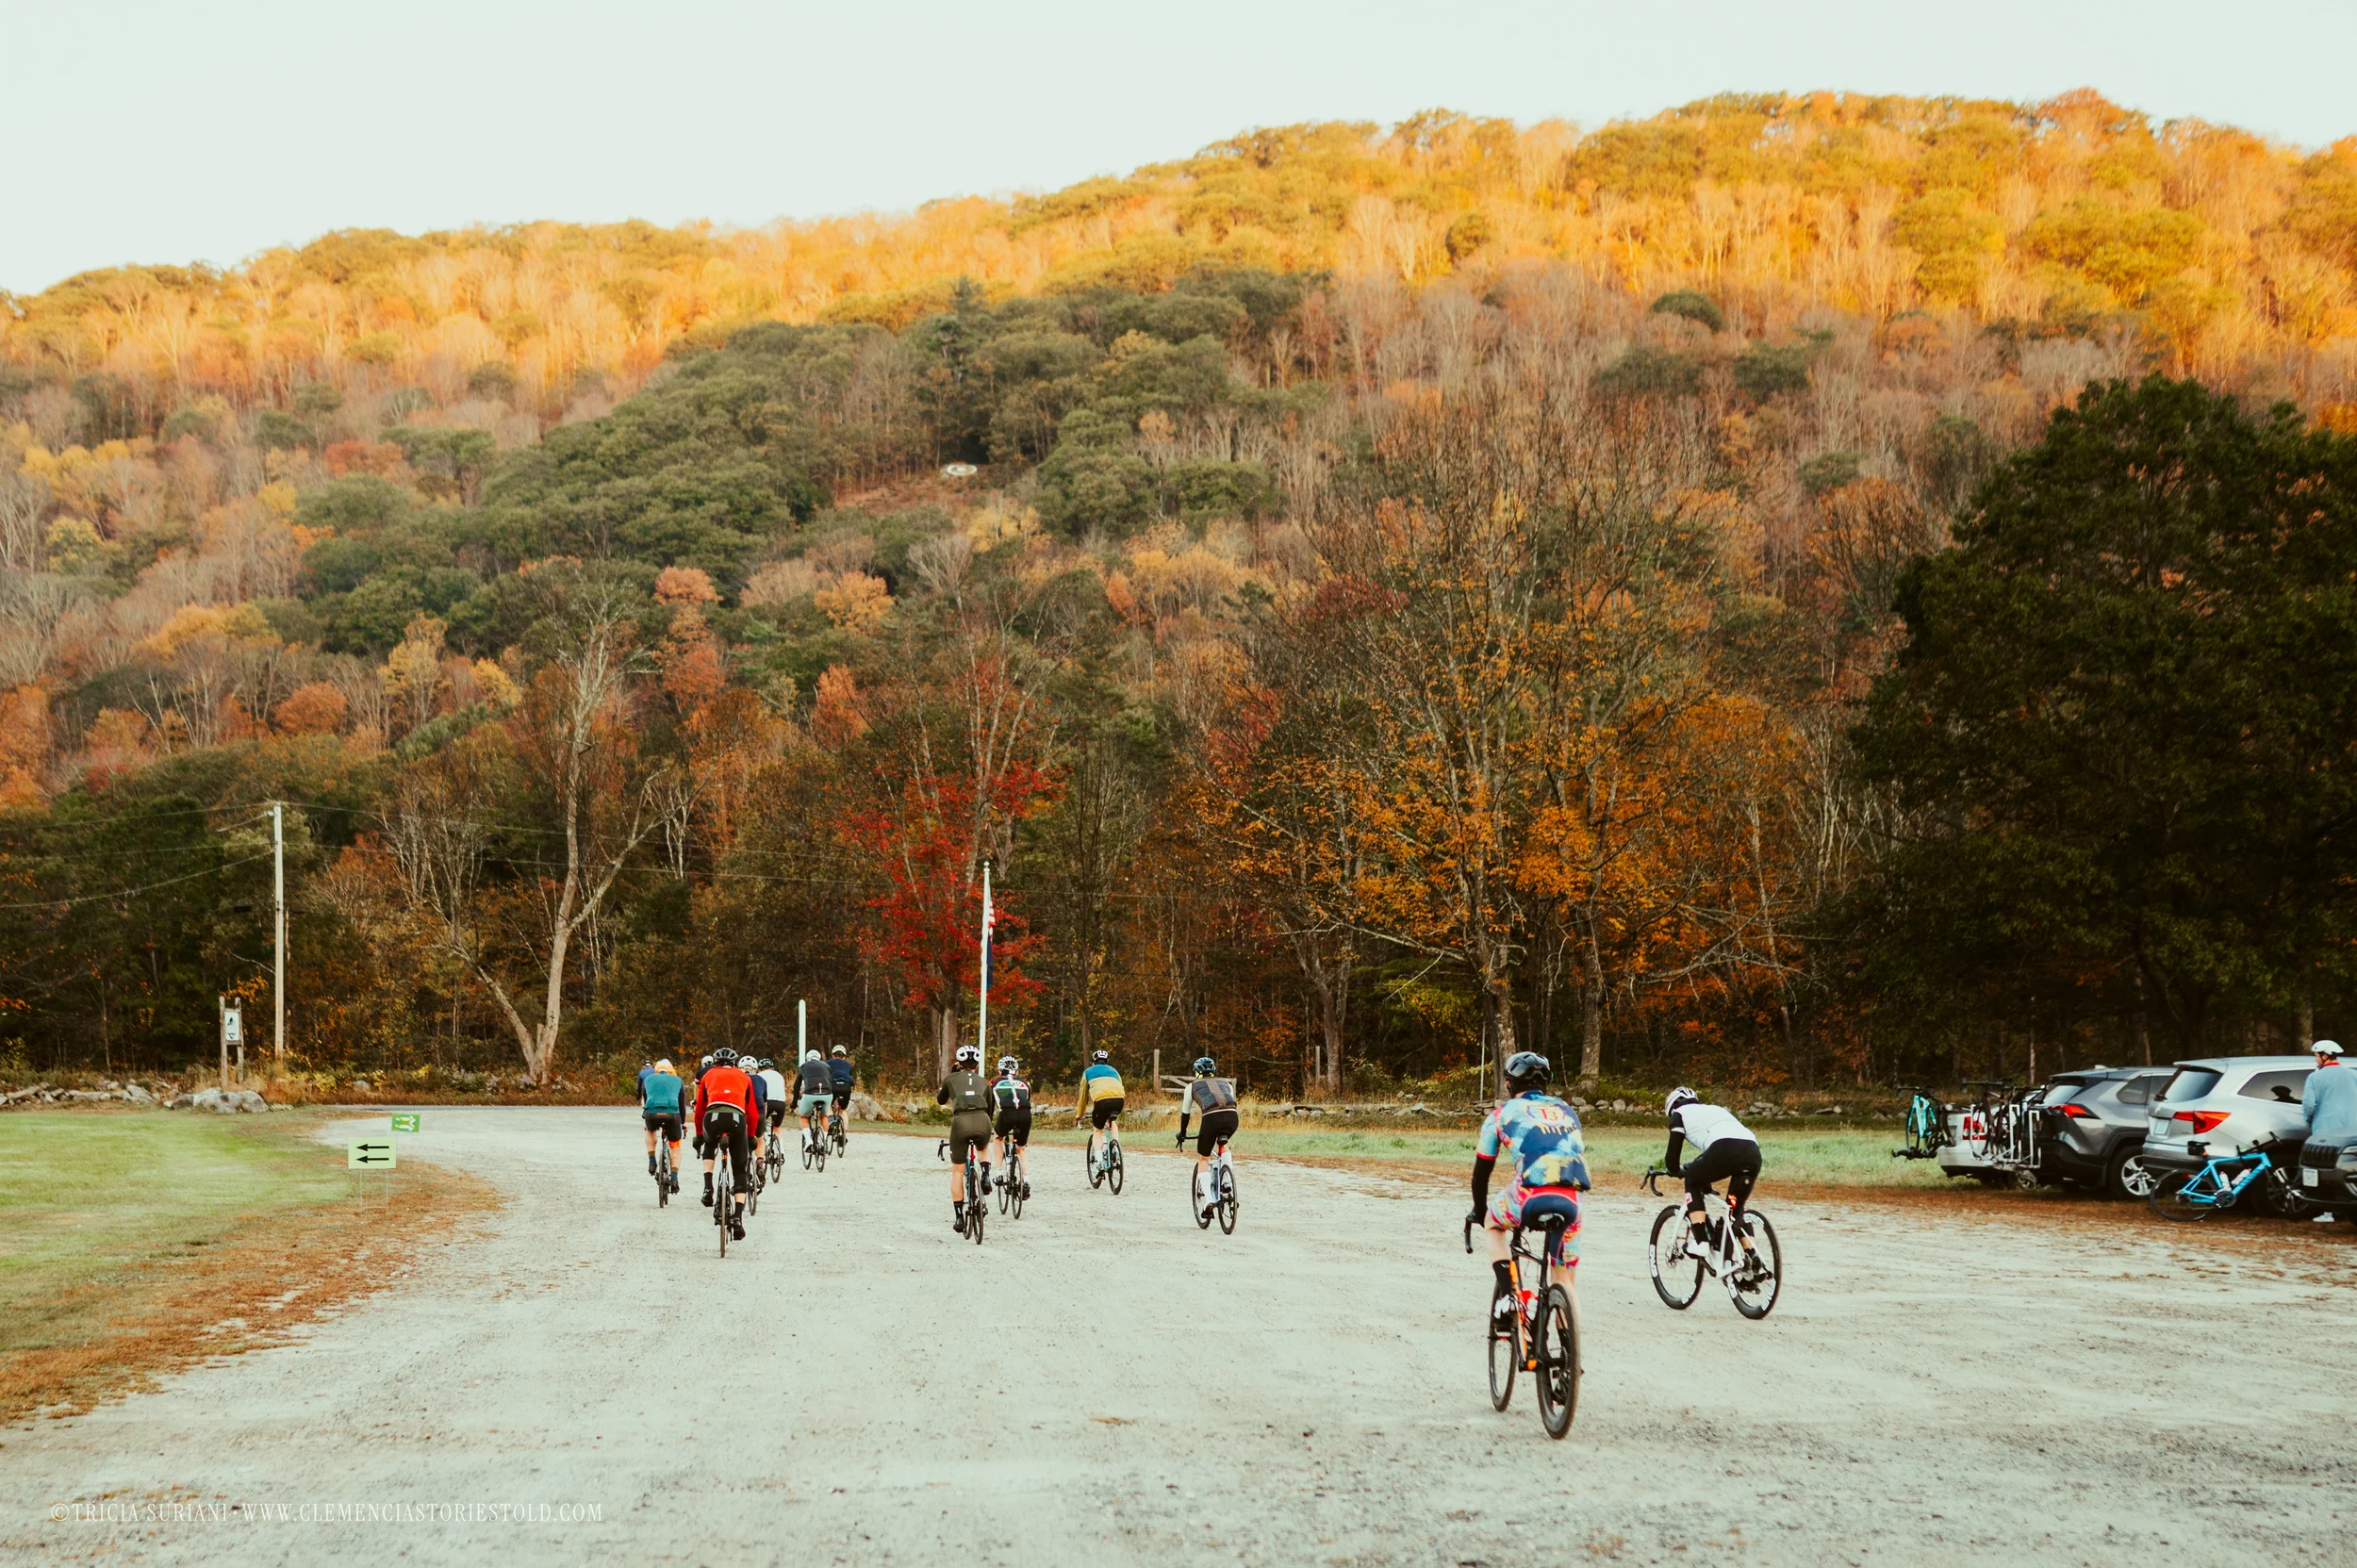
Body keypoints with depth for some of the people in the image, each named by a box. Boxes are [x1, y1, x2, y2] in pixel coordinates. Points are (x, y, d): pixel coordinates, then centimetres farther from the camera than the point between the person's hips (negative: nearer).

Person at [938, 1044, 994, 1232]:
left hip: (960, 1121, -2)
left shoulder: (951, 1079, 20)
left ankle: (958, 1216, 5)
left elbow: (940, 1100, 37)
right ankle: (986, 1176, 8)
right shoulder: (983, 1082, 25)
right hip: (982, 1121, 2)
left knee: (957, 1172, 11)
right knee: (984, 1149, 37)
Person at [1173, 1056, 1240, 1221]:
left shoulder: (1192, 1086, 26)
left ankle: (1208, 1198, -2)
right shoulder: (1226, 1084, 33)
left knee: (1203, 1158, 16)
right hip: (1232, 1117, 3)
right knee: (1223, 1145, 37)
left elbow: (1185, 1113, 32)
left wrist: (1182, 1134, 46)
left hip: (1211, 1117, -3)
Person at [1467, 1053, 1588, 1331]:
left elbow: (1481, 1170, 25)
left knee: (1494, 1225, 31)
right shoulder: (1567, 1112, 29)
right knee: (1565, 1280, 19)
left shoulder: (1503, 1113, 20)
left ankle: (1508, 1293, 11)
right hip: (1571, 1200, 3)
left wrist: (1479, 1212, 41)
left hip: (1531, 1194, -3)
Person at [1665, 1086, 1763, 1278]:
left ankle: (1700, 1242, 9)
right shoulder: (1716, 1109, 40)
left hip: (1725, 1150, -6)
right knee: (1736, 1209, 23)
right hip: (1753, 1152, 6)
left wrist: (1677, 1171, 41)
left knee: (1693, 1181, 21)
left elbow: (1672, 1154, 20)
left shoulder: (1680, 1114, 23)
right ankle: (1752, 1260, 12)